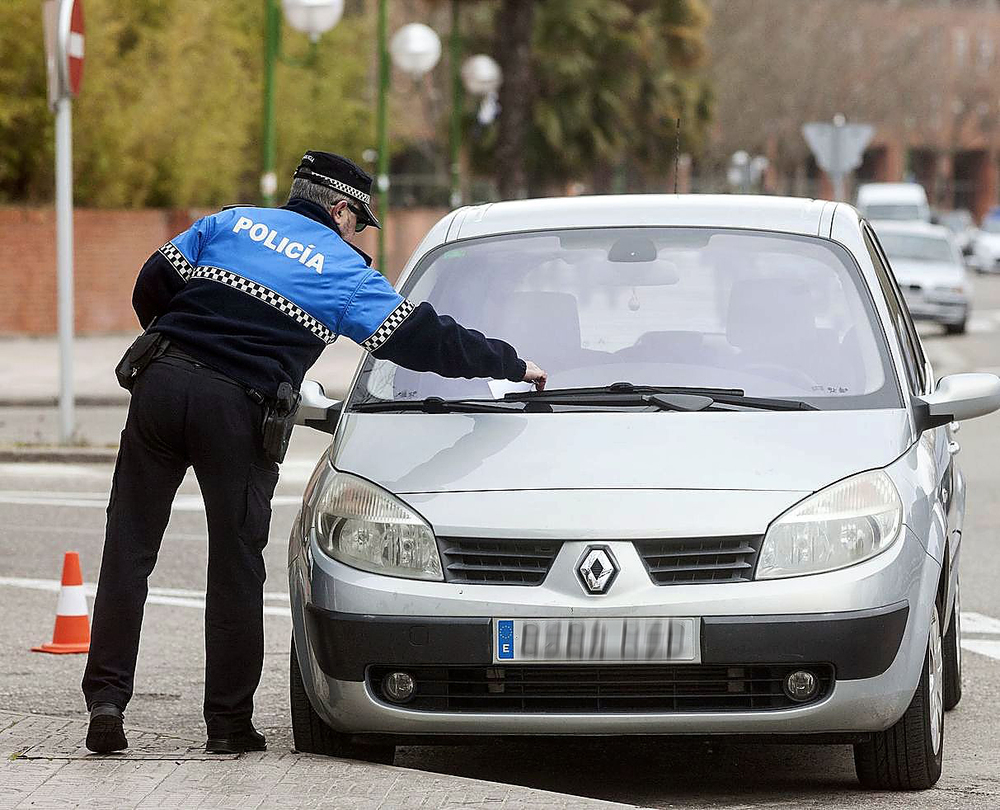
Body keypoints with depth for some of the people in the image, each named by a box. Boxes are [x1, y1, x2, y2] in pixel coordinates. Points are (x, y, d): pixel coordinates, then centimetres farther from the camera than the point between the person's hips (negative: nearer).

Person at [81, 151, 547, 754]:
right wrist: (512, 365, 19)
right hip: (237, 409, -3)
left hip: (161, 383, 3)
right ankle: (229, 722, 10)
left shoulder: (230, 223, 19)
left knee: (130, 547, 7)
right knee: (236, 564, 7)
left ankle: (107, 697, -2)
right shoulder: (344, 271, 9)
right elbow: (423, 339, 9)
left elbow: (152, 286, 16)